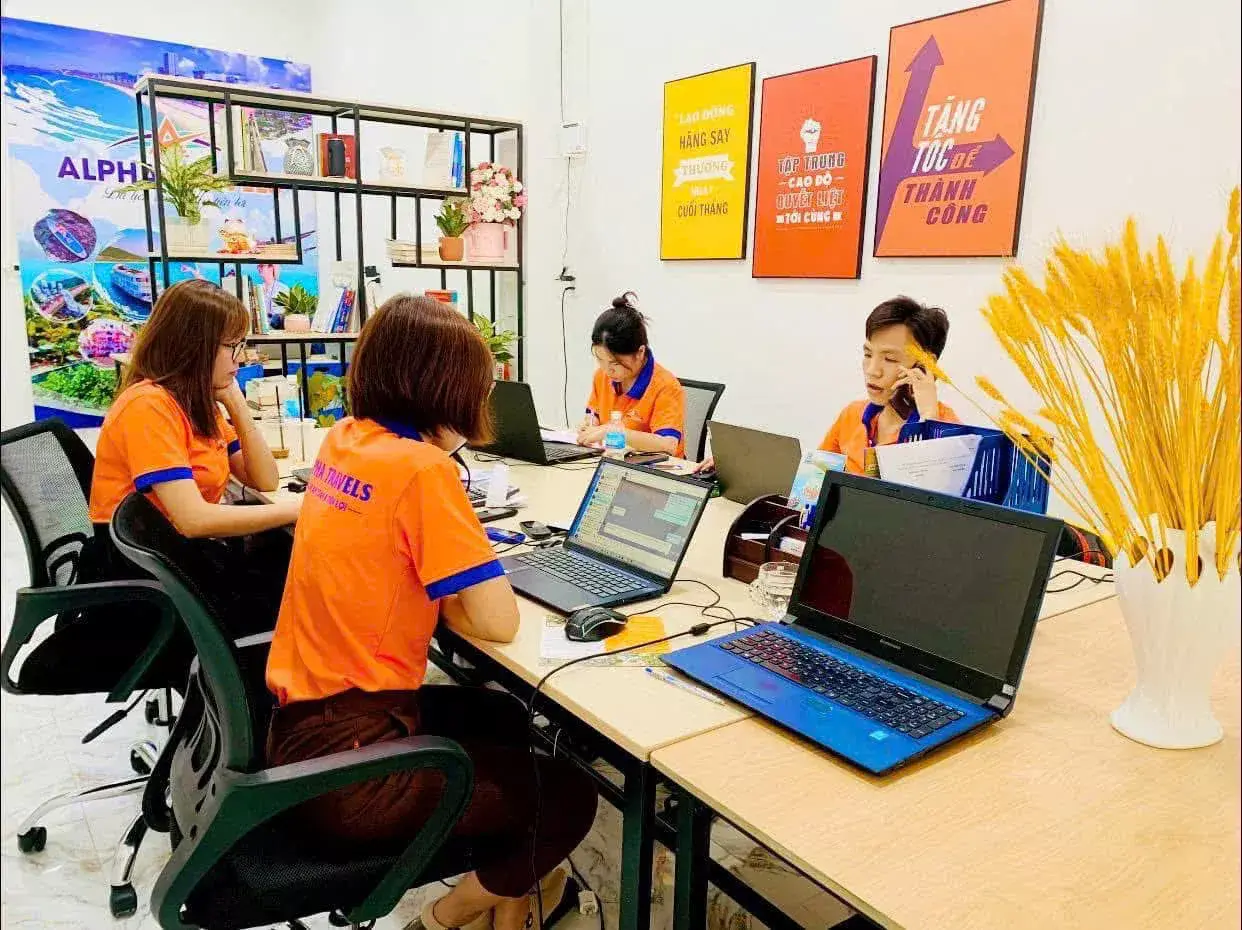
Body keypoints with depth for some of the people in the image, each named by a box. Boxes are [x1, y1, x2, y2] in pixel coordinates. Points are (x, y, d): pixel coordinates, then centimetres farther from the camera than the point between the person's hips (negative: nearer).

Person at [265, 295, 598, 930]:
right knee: (569, 796, 3)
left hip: (300, 721, 9)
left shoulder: (344, 439, 3)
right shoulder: (422, 468, -22)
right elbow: (500, 621, -21)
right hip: (343, 763, -9)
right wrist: (437, 604, -3)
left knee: (503, 718, 27)